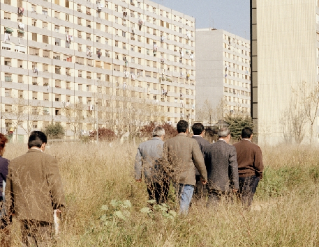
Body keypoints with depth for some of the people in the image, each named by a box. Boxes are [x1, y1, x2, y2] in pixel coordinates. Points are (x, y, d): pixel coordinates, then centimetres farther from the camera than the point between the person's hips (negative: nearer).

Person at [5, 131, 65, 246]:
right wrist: (58, 205, 3)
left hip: (23, 212, 4)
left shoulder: (14, 162, 10)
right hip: (43, 213, -4)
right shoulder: (48, 160, -6)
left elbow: (9, 189, 16)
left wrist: (10, 209, 26)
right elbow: (55, 185, -8)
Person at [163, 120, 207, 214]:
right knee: (184, 203, -1)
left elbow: (165, 161, 3)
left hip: (173, 178, 3)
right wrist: (204, 176, 7)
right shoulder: (192, 142, -5)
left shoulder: (168, 142, 4)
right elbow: (199, 161, -4)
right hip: (188, 178, -3)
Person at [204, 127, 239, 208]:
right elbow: (233, 167, -11)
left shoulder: (208, 148, 4)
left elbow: (205, 165, 11)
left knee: (211, 204, 3)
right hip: (225, 183, -3)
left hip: (212, 183, 3)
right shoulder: (230, 149, -9)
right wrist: (235, 185, -7)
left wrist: (206, 179, 21)